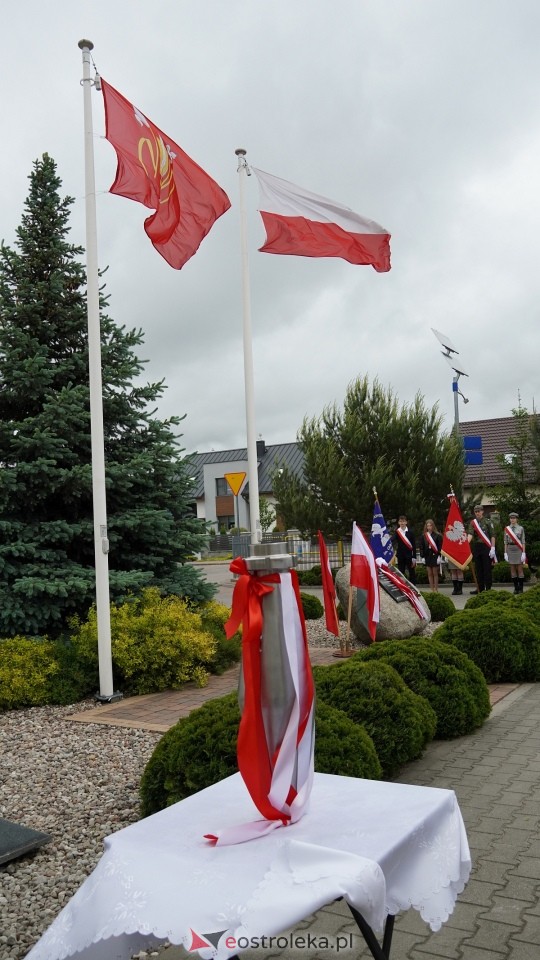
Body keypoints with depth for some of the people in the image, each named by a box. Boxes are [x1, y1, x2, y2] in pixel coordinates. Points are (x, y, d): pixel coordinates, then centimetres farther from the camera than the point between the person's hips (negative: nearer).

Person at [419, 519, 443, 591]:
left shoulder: (437, 535, -3)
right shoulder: (423, 536, 6)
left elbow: (440, 546, -5)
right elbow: (421, 547, 6)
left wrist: (439, 556, -11)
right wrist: (422, 556, 0)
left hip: (435, 556, -3)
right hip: (427, 556, 3)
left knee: (435, 573, 2)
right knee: (429, 574, 6)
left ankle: (436, 589, 8)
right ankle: (431, 589, 11)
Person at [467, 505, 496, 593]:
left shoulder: (488, 522, -1)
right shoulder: (473, 522, 8)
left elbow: (492, 536, -3)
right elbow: (470, 534, -6)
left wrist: (492, 548, -11)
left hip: (486, 547, -4)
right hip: (476, 547, 4)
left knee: (487, 569, -1)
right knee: (478, 569, 8)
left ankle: (488, 588, 3)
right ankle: (480, 588, 14)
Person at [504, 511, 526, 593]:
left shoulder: (521, 528, -1)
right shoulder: (507, 528, 7)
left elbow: (523, 541, -3)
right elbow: (505, 542, 8)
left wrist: (523, 553, -10)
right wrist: (505, 553, 2)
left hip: (518, 550, -3)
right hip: (510, 550, 3)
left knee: (520, 569, -2)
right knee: (512, 569, 4)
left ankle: (521, 588, 4)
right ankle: (516, 588, 10)